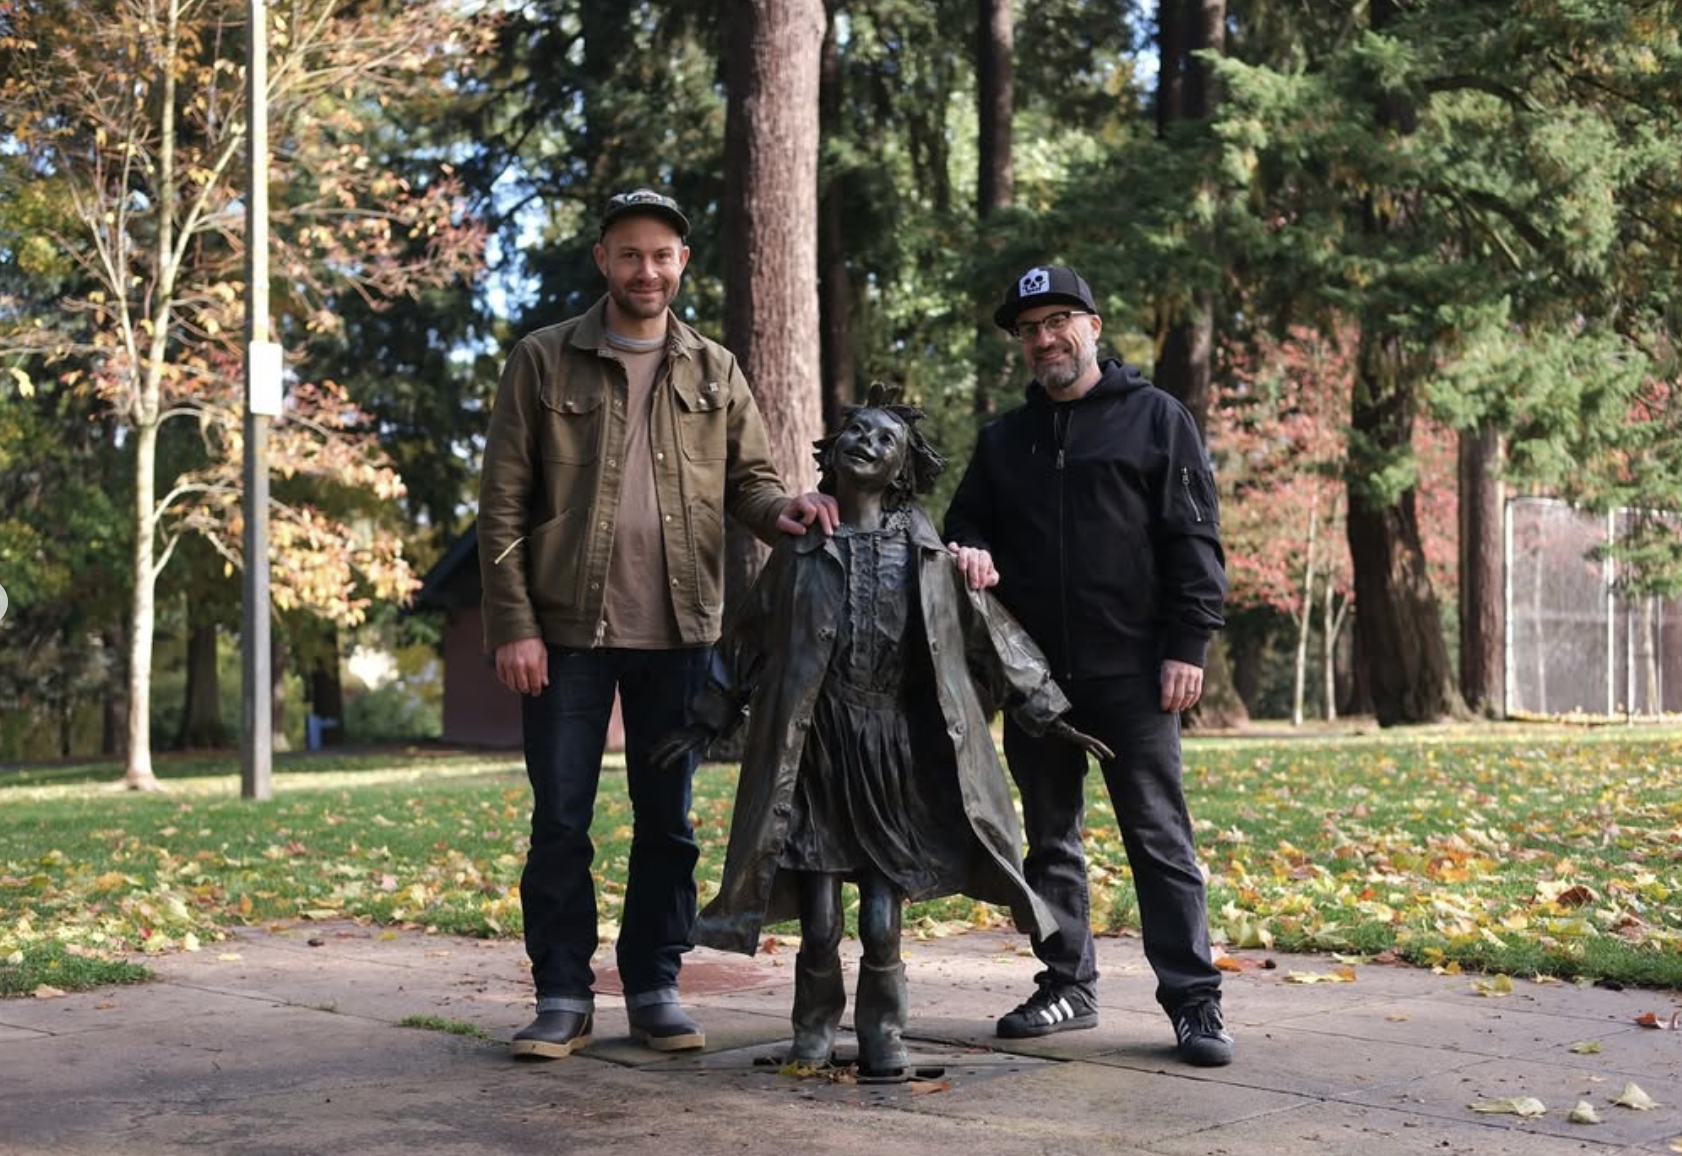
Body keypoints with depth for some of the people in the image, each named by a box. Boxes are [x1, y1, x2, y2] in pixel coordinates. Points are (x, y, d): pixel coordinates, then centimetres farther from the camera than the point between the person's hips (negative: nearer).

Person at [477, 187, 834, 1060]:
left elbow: (748, 478, 10)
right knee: (560, 820, 2)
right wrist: (514, 625, -9)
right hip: (568, 629, -2)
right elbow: (503, 505, -1)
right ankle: (563, 996, 13)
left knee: (667, 819, 9)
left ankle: (655, 988, 20)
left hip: (677, 630, 2)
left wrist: (780, 513, -15)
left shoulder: (714, 372, 10)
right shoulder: (543, 362, 2)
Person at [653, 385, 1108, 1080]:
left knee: (882, 918, -2)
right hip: (816, 744, 1)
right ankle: (814, 1031, 22)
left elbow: (987, 630, 7)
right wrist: (710, 718, 15)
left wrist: (1045, 715, 8)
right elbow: (749, 635, 14)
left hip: (896, 753, -1)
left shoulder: (925, 551, 1)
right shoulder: (800, 548, 4)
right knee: (819, 919, 1)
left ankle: (882, 1036, 17)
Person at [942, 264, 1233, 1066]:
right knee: (1051, 837, 11)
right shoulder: (1003, 439, 15)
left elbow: (1193, 540, -3)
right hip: (1034, 674, 5)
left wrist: (1187, 645, -11)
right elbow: (965, 522, 21)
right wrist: (970, 551, -4)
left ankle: (1194, 1000, 0)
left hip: (1131, 671, -5)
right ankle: (1068, 985, 22)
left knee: (1159, 836, -4)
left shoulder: (1154, 419, 2)